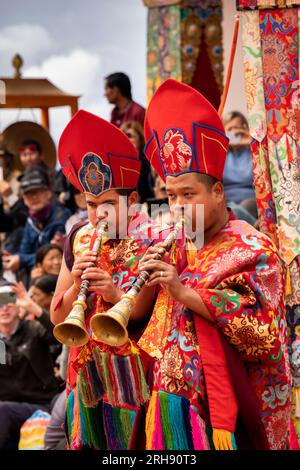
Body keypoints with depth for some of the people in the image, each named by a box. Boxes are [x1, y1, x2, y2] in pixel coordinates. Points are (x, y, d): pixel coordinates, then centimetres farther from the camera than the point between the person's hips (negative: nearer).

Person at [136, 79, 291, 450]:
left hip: (227, 404, -6)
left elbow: (257, 323, -19)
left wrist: (184, 292, -20)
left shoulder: (253, 249, -7)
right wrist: (147, 284, -5)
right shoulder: (176, 249, 12)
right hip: (173, 402, 6)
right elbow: (144, 320, 15)